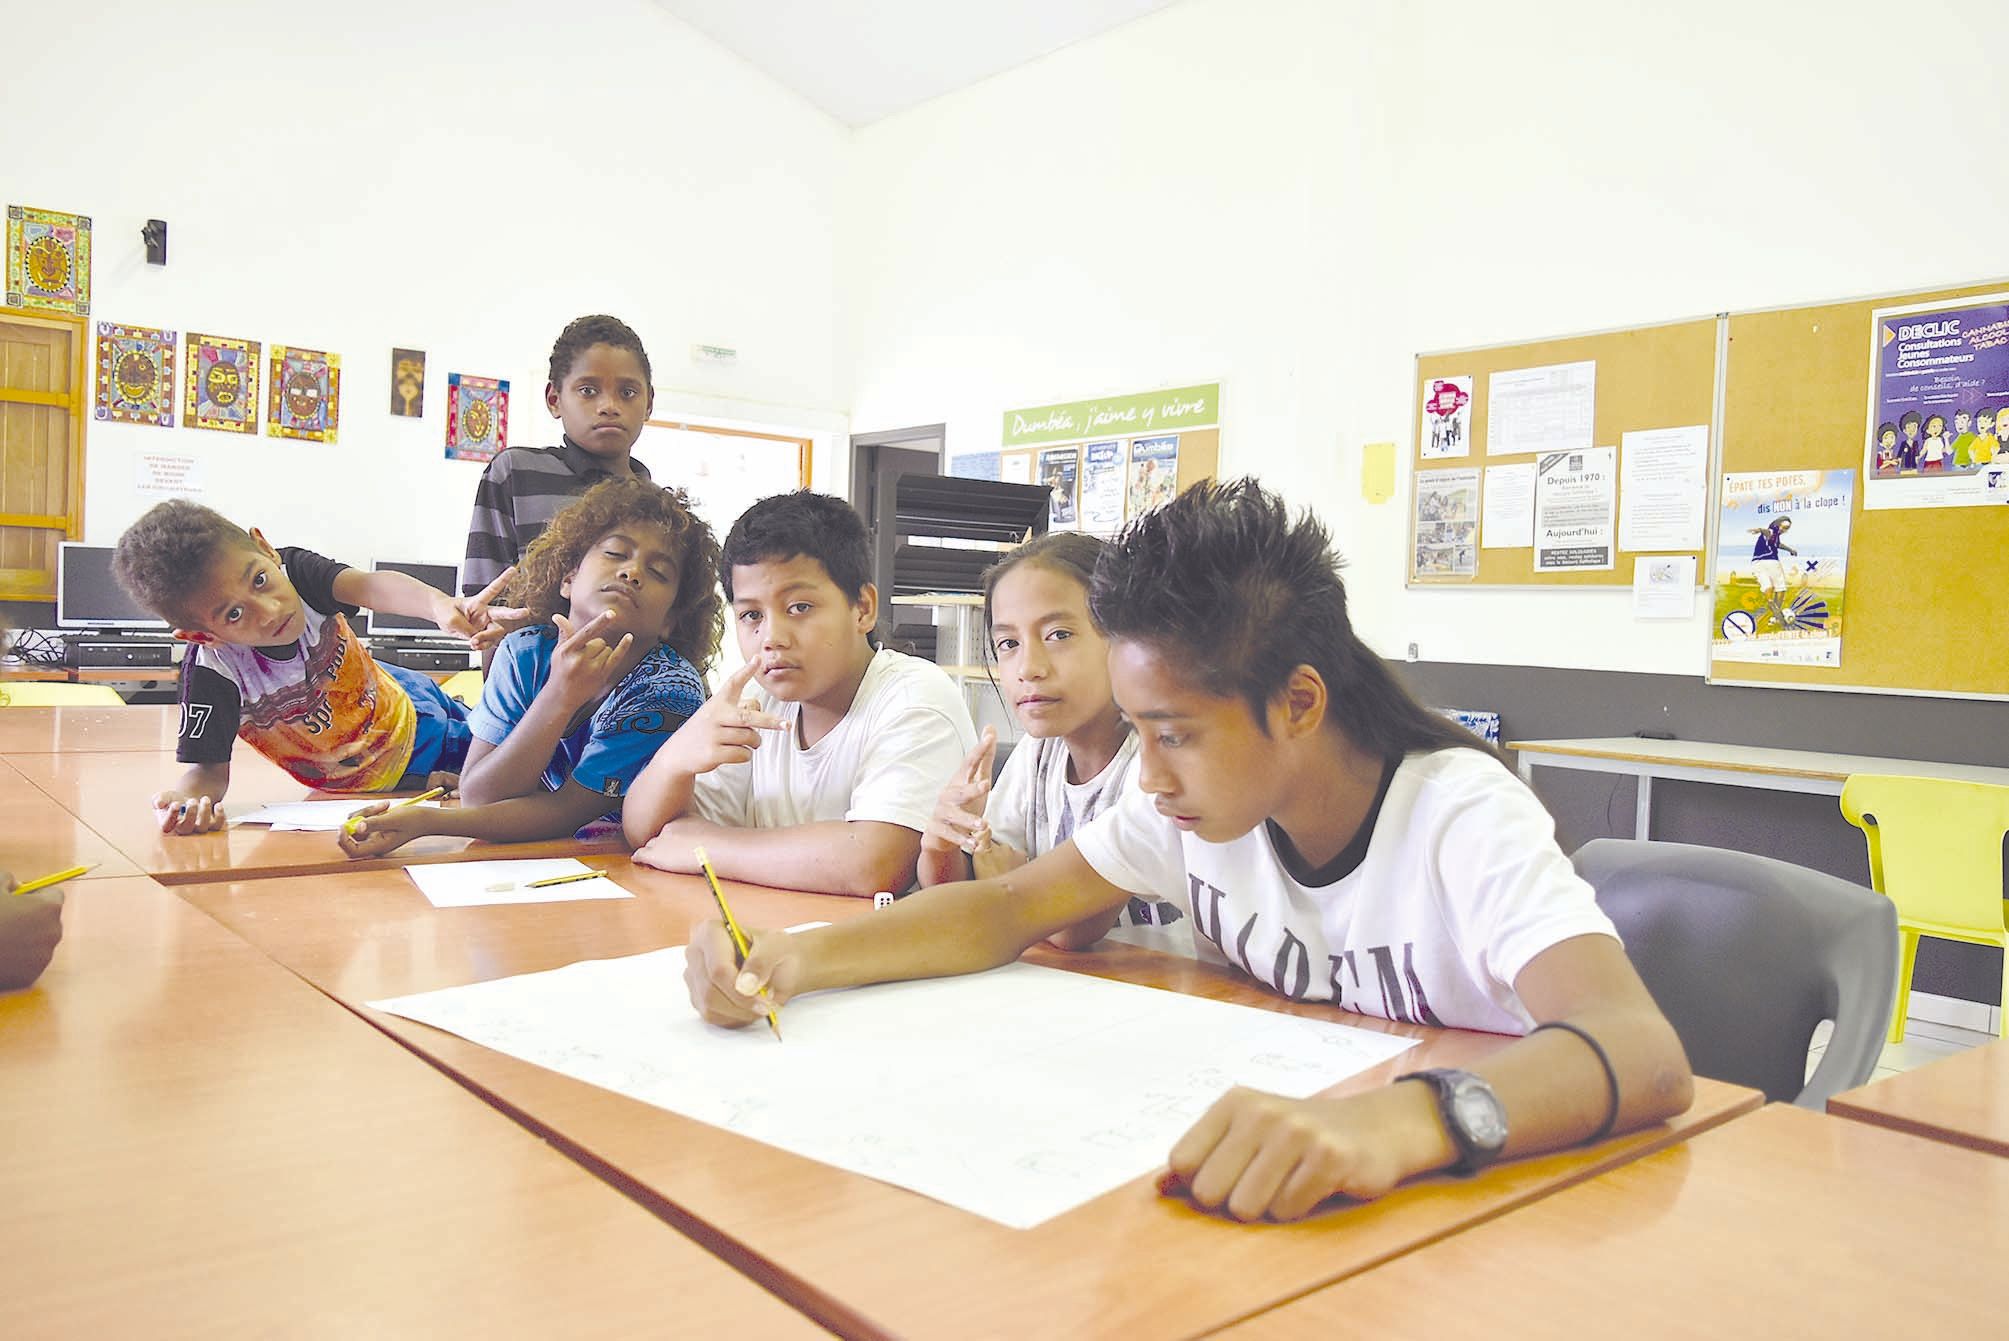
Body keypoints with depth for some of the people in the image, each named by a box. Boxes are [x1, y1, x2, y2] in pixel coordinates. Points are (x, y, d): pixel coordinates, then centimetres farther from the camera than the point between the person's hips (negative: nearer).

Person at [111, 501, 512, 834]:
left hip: (409, 704, 3)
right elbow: (210, 769, -29)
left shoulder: (295, 570, -29)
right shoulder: (212, 674, -35)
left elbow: (370, 585, -49)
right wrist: (187, 800, -55)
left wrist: (440, 605, -71)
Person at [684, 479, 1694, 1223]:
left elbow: (1643, 1054, -35)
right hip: (1265, 1199, 4)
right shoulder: (1193, 803, -6)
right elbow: (1008, 910, -2)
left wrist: (1401, 1120, -54)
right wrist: (803, 958, -19)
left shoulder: (1461, 822, -21)